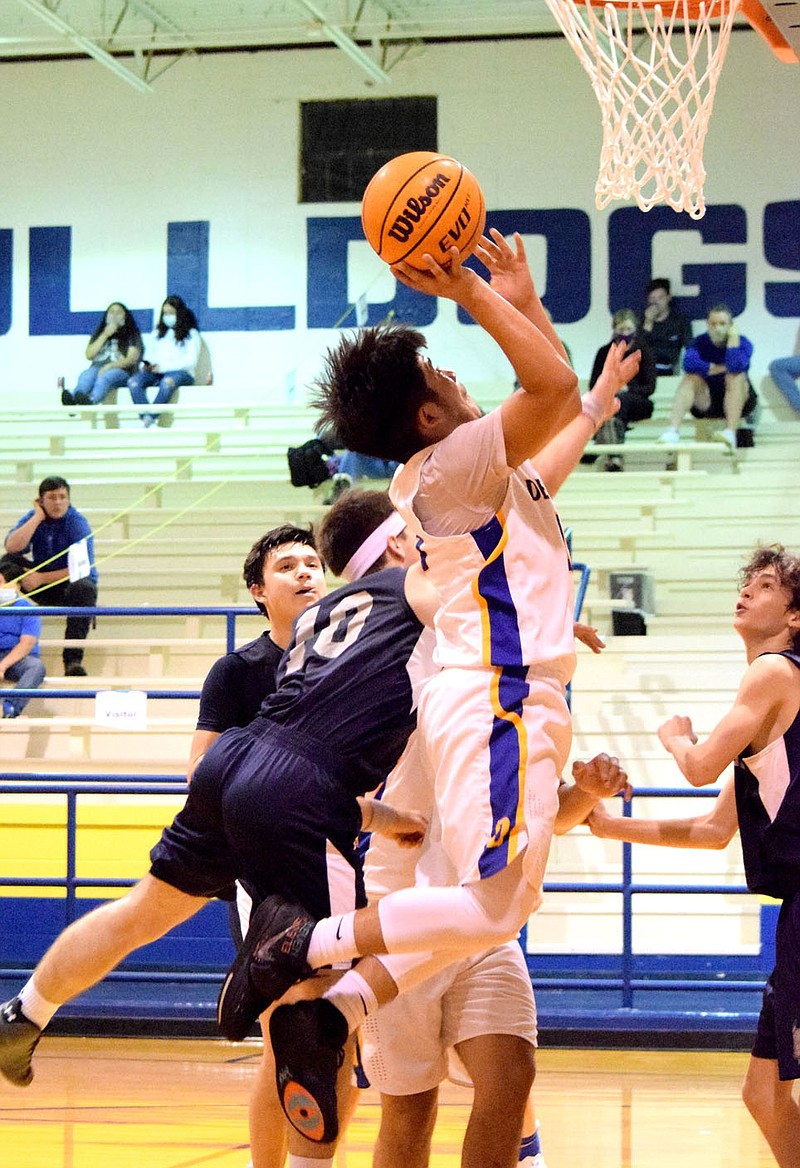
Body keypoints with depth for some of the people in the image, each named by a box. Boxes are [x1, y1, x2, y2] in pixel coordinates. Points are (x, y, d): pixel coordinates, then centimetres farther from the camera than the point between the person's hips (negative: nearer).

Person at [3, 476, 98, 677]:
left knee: (83, 588, -38)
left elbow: (83, 569, -22)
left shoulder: (77, 522, -14)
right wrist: (38, 517, -20)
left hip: (72, 583, -3)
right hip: (42, 589, 3)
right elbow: (12, 547, -22)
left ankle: (73, 659, -39)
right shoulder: (33, 517, -3)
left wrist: (42, 579, -24)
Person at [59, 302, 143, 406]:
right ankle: (71, 398, -68)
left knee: (105, 377, -40)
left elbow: (132, 359, -2)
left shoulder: (132, 335, 13)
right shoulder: (99, 333, 25)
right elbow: (89, 355, 12)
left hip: (120, 370, -3)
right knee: (86, 376, -34)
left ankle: (91, 401, -72)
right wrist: (105, 335, 2)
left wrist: (110, 366, -18)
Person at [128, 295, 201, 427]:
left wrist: (163, 367, -11)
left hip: (181, 373, -4)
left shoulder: (191, 334, 12)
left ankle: (149, 419, -45)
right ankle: (147, 420, -43)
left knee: (168, 381, -42)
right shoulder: (158, 333, 28)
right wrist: (146, 364, -3)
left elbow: (191, 361, -1)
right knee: (134, 382, -29)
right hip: (156, 372, 4)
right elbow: (149, 352, 23)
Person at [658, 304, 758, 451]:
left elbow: (736, 367, -33)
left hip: (739, 404, -1)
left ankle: (731, 432, -47)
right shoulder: (700, 342, -4)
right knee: (691, 377, -23)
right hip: (707, 404, 2)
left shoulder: (742, 343, -9)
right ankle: (672, 429, -40)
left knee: (737, 376, -29)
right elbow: (689, 364, -29)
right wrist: (721, 368, -23)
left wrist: (733, 337, -25)